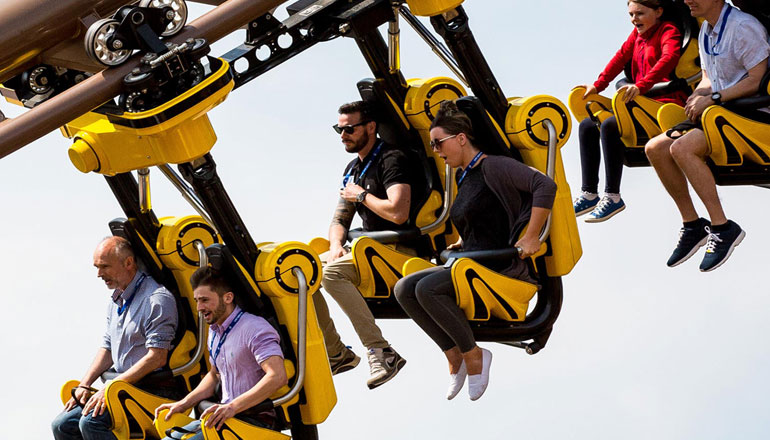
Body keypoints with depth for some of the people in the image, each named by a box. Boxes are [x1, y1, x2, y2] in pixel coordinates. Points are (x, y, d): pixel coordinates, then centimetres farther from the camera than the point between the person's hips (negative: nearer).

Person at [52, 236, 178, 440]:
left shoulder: (157, 299, -14)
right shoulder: (116, 300, 16)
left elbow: (157, 358, -20)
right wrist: (84, 386, 9)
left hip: (154, 392, -9)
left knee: (91, 422, -27)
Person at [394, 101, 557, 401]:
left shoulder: (492, 167, -10)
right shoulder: (464, 178, 18)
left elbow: (545, 185, -22)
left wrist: (531, 238, -22)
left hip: (502, 266, -9)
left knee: (427, 288, -28)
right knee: (404, 289, -7)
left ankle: (473, 355, -12)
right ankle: (454, 355, -3)